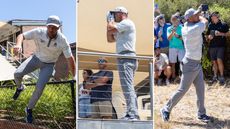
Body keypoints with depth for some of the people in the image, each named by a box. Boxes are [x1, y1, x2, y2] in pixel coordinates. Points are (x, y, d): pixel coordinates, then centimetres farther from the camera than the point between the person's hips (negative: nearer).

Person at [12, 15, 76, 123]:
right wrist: (18, 45, -43)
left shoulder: (62, 40, -26)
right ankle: (20, 87, 21)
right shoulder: (39, 32, -25)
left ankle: (29, 109, 14)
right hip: (36, 58, 1)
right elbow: (22, 35, -19)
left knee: (39, 88, -14)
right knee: (17, 74, -17)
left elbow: (70, 58, -19)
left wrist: (74, 77, -17)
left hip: (48, 65, -1)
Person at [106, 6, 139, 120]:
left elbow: (111, 29, -12)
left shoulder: (127, 23, -5)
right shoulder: (121, 28, 27)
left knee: (127, 87, -18)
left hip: (126, 57, -11)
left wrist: (110, 23, 9)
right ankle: (132, 114, 16)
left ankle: (132, 114, -26)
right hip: (126, 58, 11)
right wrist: (110, 25, 20)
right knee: (128, 87, 13)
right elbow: (110, 39, 27)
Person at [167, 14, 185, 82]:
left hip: (181, 47, -2)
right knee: (172, 63, 4)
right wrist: (172, 32, -19)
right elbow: (169, 38, -3)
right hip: (172, 47, 2)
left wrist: (178, 36, -19)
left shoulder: (181, 28, 3)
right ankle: (173, 77, 11)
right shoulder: (169, 28, 8)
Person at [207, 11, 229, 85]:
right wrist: (209, 37, -4)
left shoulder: (223, 25, -1)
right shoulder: (210, 25, 10)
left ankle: (221, 76, -4)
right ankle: (215, 76, 17)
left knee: (219, 60, -14)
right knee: (214, 62, 6)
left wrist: (221, 34, -14)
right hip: (212, 46, 4)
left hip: (221, 46, -4)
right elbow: (207, 36, 18)